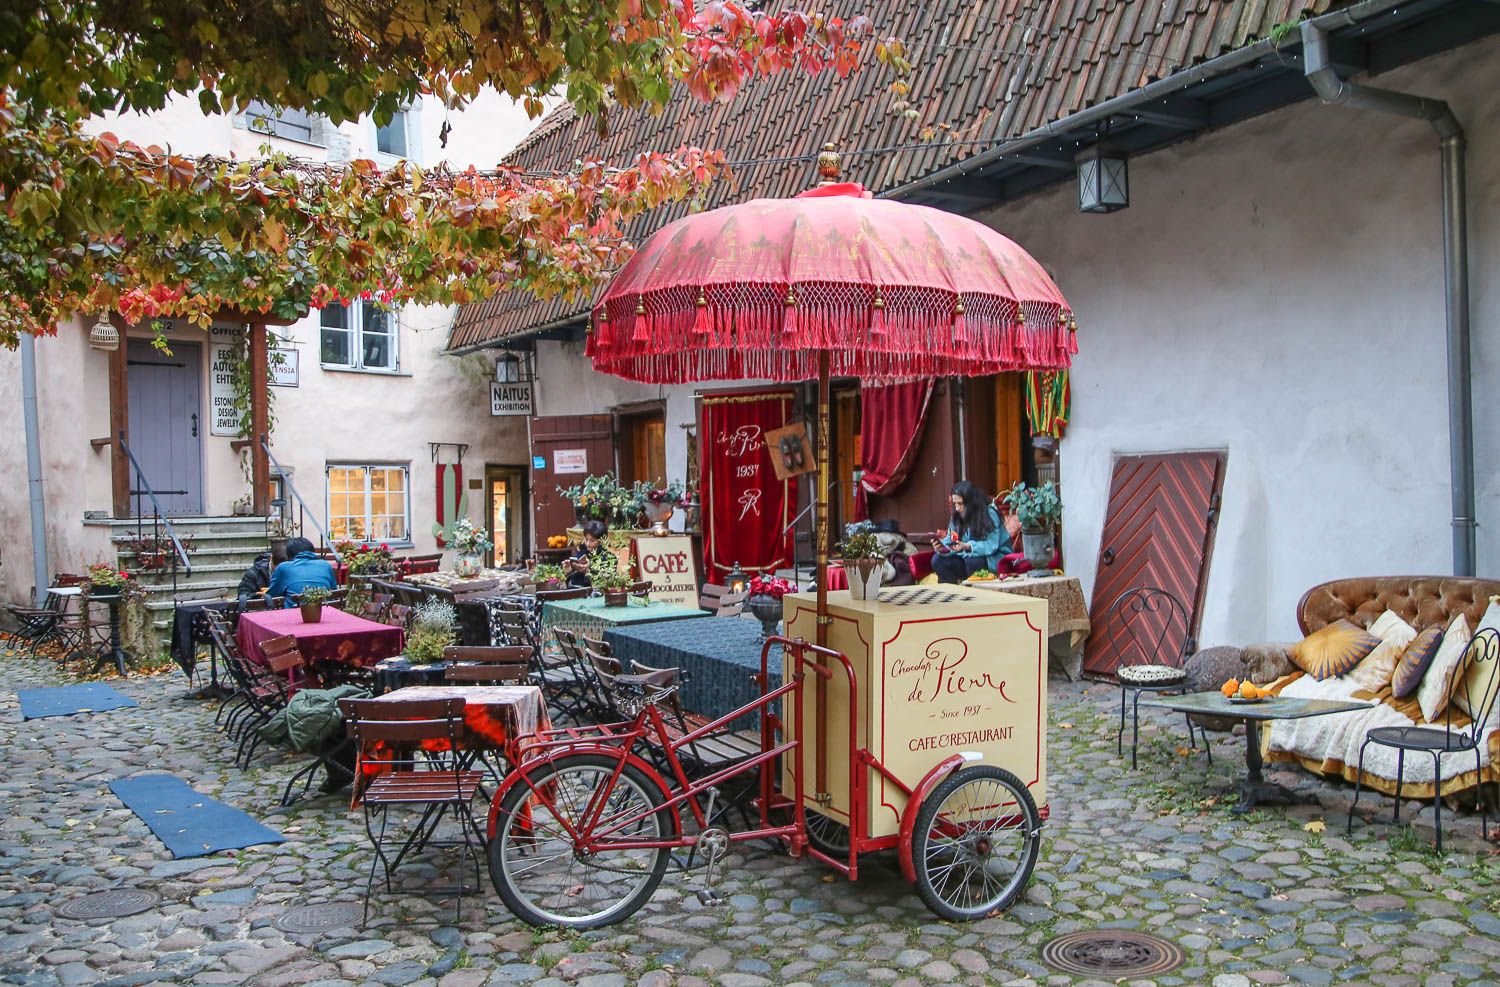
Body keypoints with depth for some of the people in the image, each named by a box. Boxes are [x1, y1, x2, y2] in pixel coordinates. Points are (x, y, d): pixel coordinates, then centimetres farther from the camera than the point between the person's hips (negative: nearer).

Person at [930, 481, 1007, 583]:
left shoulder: (989, 513, -17)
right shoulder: (957, 517, 1)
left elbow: (991, 545, -24)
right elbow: (950, 541, -3)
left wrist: (967, 547, -39)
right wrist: (942, 547, -27)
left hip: (994, 558, -6)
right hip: (968, 557, 6)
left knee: (972, 560, -36)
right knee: (937, 560, -13)